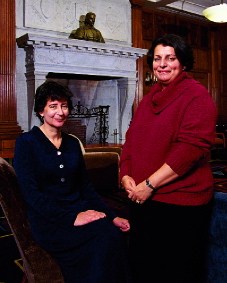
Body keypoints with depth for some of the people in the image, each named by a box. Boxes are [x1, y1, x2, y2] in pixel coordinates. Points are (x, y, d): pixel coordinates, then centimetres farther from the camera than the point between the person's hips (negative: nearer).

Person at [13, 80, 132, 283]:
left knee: (116, 232, -24)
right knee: (106, 236, -28)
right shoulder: (26, 143, -4)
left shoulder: (73, 143, 12)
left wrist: (112, 216, -1)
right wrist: (71, 218, -20)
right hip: (48, 221, -5)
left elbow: (86, 186, 12)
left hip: (80, 210, 5)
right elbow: (31, 193, -12)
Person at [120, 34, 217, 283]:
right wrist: (126, 176, -3)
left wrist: (150, 184, -20)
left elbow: (191, 147, -21)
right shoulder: (150, 97, 13)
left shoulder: (196, 95, -10)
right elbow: (131, 138, 13)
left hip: (180, 203, -7)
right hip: (142, 198, 7)